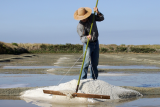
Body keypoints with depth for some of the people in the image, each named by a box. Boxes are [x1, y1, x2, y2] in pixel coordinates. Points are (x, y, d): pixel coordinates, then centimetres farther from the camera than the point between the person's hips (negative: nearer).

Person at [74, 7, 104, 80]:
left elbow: (101, 18, 7)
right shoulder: (80, 26, -22)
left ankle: (94, 78, 17)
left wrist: (97, 12, -11)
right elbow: (82, 38, -27)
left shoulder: (92, 17, -5)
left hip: (96, 42, 5)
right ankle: (83, 79, -11)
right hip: (88, 44, -5)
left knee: (95, 62, 8)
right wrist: (87, 38, -49)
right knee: (87, 61, -17)